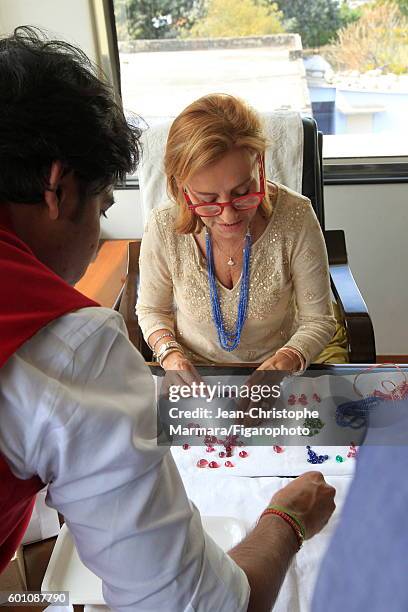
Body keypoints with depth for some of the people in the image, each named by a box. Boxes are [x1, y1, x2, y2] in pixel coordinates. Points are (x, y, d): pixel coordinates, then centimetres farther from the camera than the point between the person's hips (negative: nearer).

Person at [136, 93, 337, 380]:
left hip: (275, 368, 1)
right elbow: (151, 310, 1)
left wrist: (288, 359, -27)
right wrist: (170, 353, -18)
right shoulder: (163, 228, -18)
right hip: (193, 370, 0)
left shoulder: (295, 217, -19)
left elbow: (319, 320, -9)